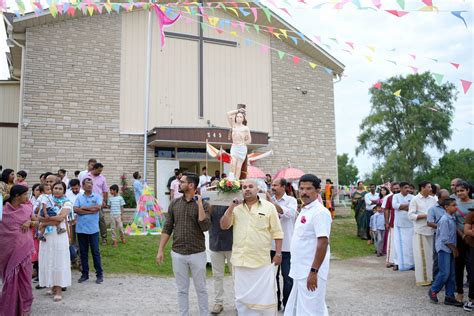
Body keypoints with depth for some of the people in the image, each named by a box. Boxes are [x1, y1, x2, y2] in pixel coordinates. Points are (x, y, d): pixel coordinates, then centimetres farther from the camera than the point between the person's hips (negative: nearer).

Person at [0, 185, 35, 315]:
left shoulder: (26, 208, 2)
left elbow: (34, 222, 14)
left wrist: (29, 222, -5)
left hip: (24, 248, 3)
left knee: (24, 278, 8)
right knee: (11, 279, 6)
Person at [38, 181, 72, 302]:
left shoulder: (67, 203, 1)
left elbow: (61, 218, -13)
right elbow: (40, 218, -1)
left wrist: (46, 220, -8)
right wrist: (54, 220, -14)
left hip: (59, 235, -4)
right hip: (46, 235, 4)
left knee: (58, 260, -2)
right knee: (48, 260, 6)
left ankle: (58, 290, 2)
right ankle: (53, 286, 19)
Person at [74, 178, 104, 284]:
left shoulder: (97, 197, 3)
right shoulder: (79, 198, 6)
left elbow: (98, 207, -14)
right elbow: (75, 210, -9)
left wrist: (84, 208, -7)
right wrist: (91, 210, -14)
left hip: (93, 229, -2)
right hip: (81, 229, 2)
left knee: (95, 252, 2)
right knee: (83, 252, 10)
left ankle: (99, 274, 11)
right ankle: (85, 274, 21)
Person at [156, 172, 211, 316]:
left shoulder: (203, 204, -7)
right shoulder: (174, 203, 2)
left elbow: (205, 227, -19)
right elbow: (167, 228, 5)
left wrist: (199, 204, -19)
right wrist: (160, 250, 2)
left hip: (197, 254, -2)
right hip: (178, 254, 2)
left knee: (201, 289, 11)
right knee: (182, 290, 13)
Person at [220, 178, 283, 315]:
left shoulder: (269, 207, -3)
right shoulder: (235, 207, 5)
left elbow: (277, 233, -1)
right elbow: (223, 226, -2)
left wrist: (278, 254, -5)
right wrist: (231, 207, -11)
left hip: (262, 261, -2)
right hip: (241, 260, 3)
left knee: (265, 295, 7)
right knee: (242, 296, 15)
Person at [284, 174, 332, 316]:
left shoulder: (320, 212, -16)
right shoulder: (304, 211, 12)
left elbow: (323, 243, -22)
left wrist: (314, 271, -24)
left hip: (311, 272, -9)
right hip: (301, 271, 9)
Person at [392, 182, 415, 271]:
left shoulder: (412, 197, 6)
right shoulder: (396, 196, 5)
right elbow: (394, 205, -13)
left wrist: (401, 207, -14)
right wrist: (408, 205, -10)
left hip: (410, 224, 1)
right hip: (399, 224, -1)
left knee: (410, 244, 3)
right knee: (400, 244, 1)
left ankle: (411, 263, 12)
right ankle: (400, 263, 9)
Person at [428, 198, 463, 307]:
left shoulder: (452, 219, 11)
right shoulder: (445, 219, -16)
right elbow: (445, 238, -17)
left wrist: (454, 248, 9)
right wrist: (454, 248, -10)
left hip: (450, 249, 9)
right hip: (444, 249, -9)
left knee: (451, 274, 9)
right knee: (444, 273, -8)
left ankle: (449, 297, 16)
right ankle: (433, 290, 12)